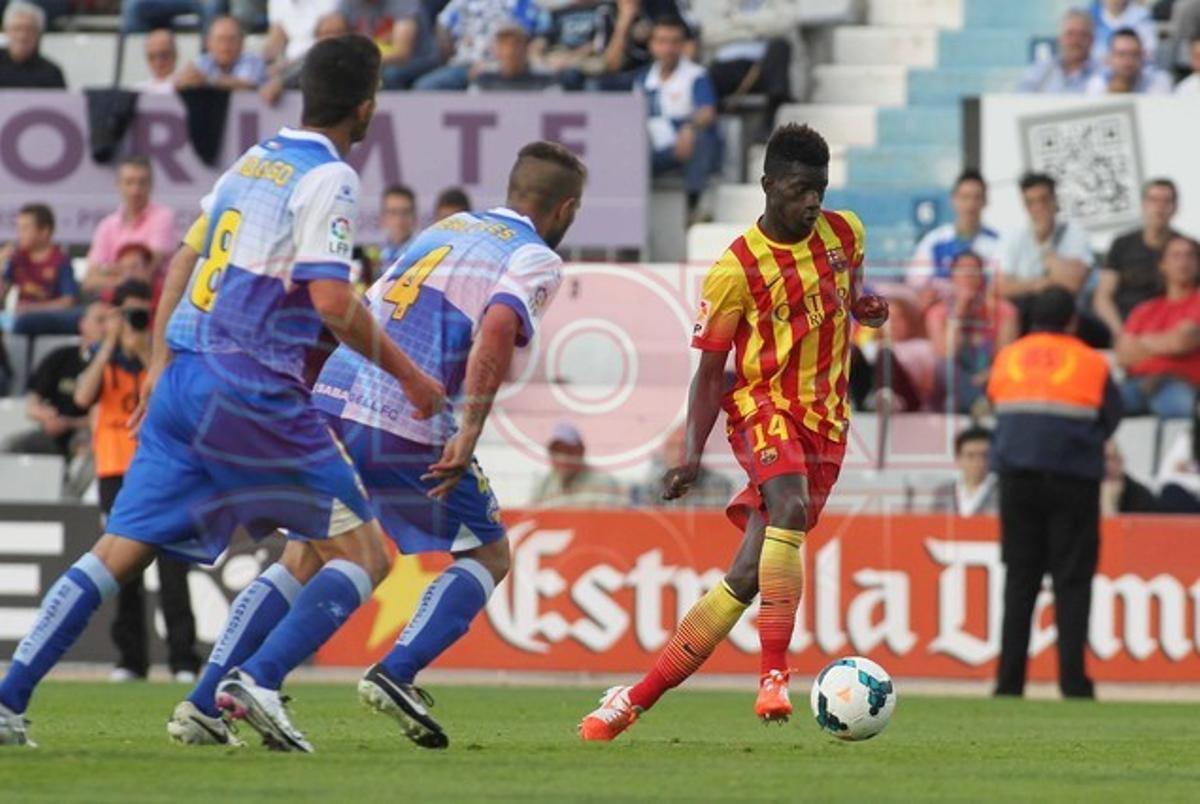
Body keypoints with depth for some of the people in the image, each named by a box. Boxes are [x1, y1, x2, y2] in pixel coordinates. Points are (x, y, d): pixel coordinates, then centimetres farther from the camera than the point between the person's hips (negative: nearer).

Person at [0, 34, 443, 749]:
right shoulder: (329, 178, -8)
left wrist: (160, 362, 30)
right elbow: (332, 302, -16)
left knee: (119, 552, 8)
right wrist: (410, 376, -6)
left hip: (182, 381, 8)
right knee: (363, 555, 1)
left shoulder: (254, 161, 17)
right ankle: (262, 683, -14)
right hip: (256, 391, -8)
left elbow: (184, 260, 24)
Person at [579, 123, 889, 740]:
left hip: (826, 423, 4)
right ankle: (773, 676, -37)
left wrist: (864, 304, 3)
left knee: (748, 574, -4)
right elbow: (709, 369, -4)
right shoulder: (736, 270, -9)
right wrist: (693, 454, -15)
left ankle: (637, 698, 2)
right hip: (764, 406, -4)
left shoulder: (844, 233, 5)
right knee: (791, 509, -36)